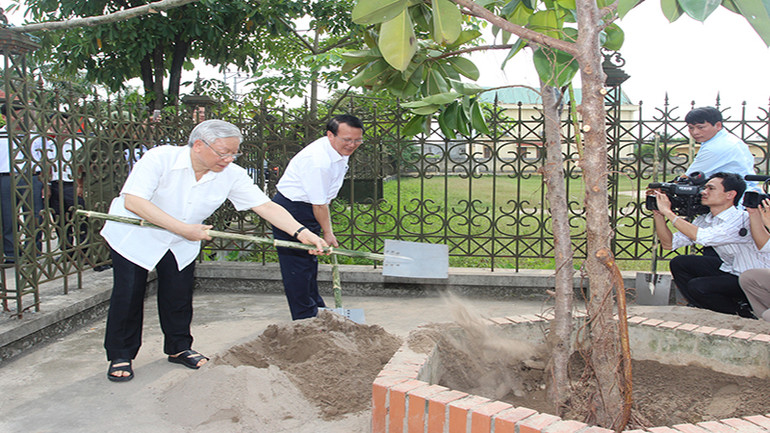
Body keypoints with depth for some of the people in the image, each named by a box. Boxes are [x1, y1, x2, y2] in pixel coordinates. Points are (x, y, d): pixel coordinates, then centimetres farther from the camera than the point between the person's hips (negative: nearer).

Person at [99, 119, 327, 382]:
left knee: (179, 296, 5)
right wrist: (183, 228, -35)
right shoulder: (160, 158, -27)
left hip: (182, 244, 4)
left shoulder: (231, 175, -15)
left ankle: (178, 348, 27)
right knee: (129, 294, -3)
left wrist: (301, 232, -35)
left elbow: (266, 206, -20)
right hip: (134, 236, -4)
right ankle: (120, 356, 15)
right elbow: (133, 201, -33)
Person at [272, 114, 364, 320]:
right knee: (297, 265, -5)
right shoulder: (317, 160, -30)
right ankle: (305, 319, 3)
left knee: (310, 261, 18)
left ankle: (316, 309, 29)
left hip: (307, 210, 10)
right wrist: (328, 233, -11)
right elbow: (318, 204, -22)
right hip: (290, 209, -10)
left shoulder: (341, 150, 1)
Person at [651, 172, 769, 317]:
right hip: (731, 269, 8)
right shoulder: (704, 220, -3)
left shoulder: (742, 219, -26)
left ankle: (743, 310, 3)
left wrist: (668, 212, -32)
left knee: (698, 286, -24)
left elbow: (703, 237, -40)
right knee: (678, 263, -2)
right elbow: (669, 244, -1)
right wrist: (658, 214, -13)